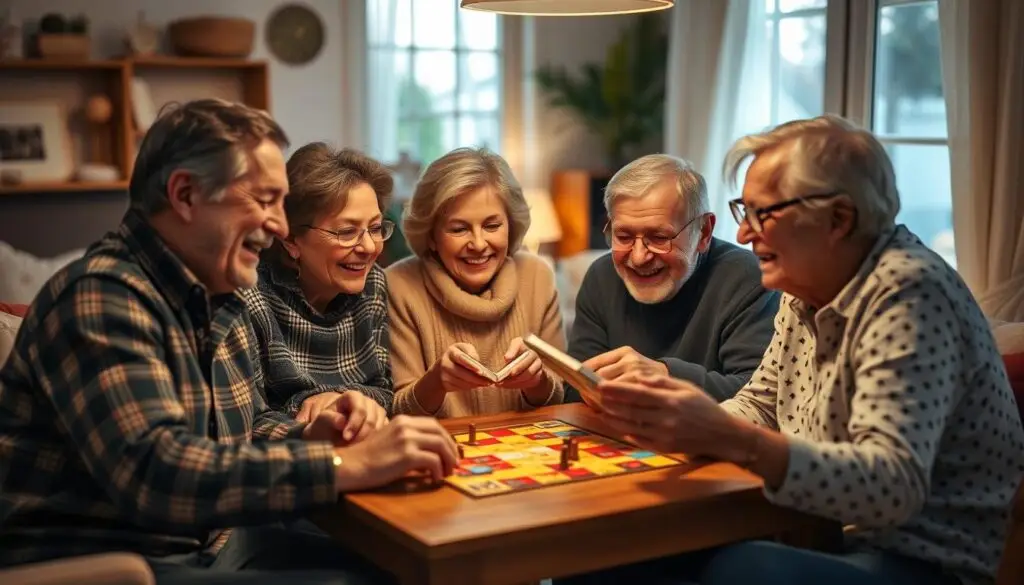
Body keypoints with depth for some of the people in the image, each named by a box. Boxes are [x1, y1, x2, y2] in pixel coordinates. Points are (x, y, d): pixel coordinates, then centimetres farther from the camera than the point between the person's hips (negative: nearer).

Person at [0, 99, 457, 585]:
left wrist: (308, 437, -3)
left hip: (208, 543, 9)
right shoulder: (101, 296, -20)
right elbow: (153, 472, -32)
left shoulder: (217, 299, 9)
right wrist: (346, 464, -32)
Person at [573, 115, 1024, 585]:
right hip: (836, 533, 8)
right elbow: (760, 408, 11)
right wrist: (666, 417, -11)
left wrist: (728, 439, -42)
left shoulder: (906, 295, -21)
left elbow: (893, 485, -31)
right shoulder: (810, 286, 6)